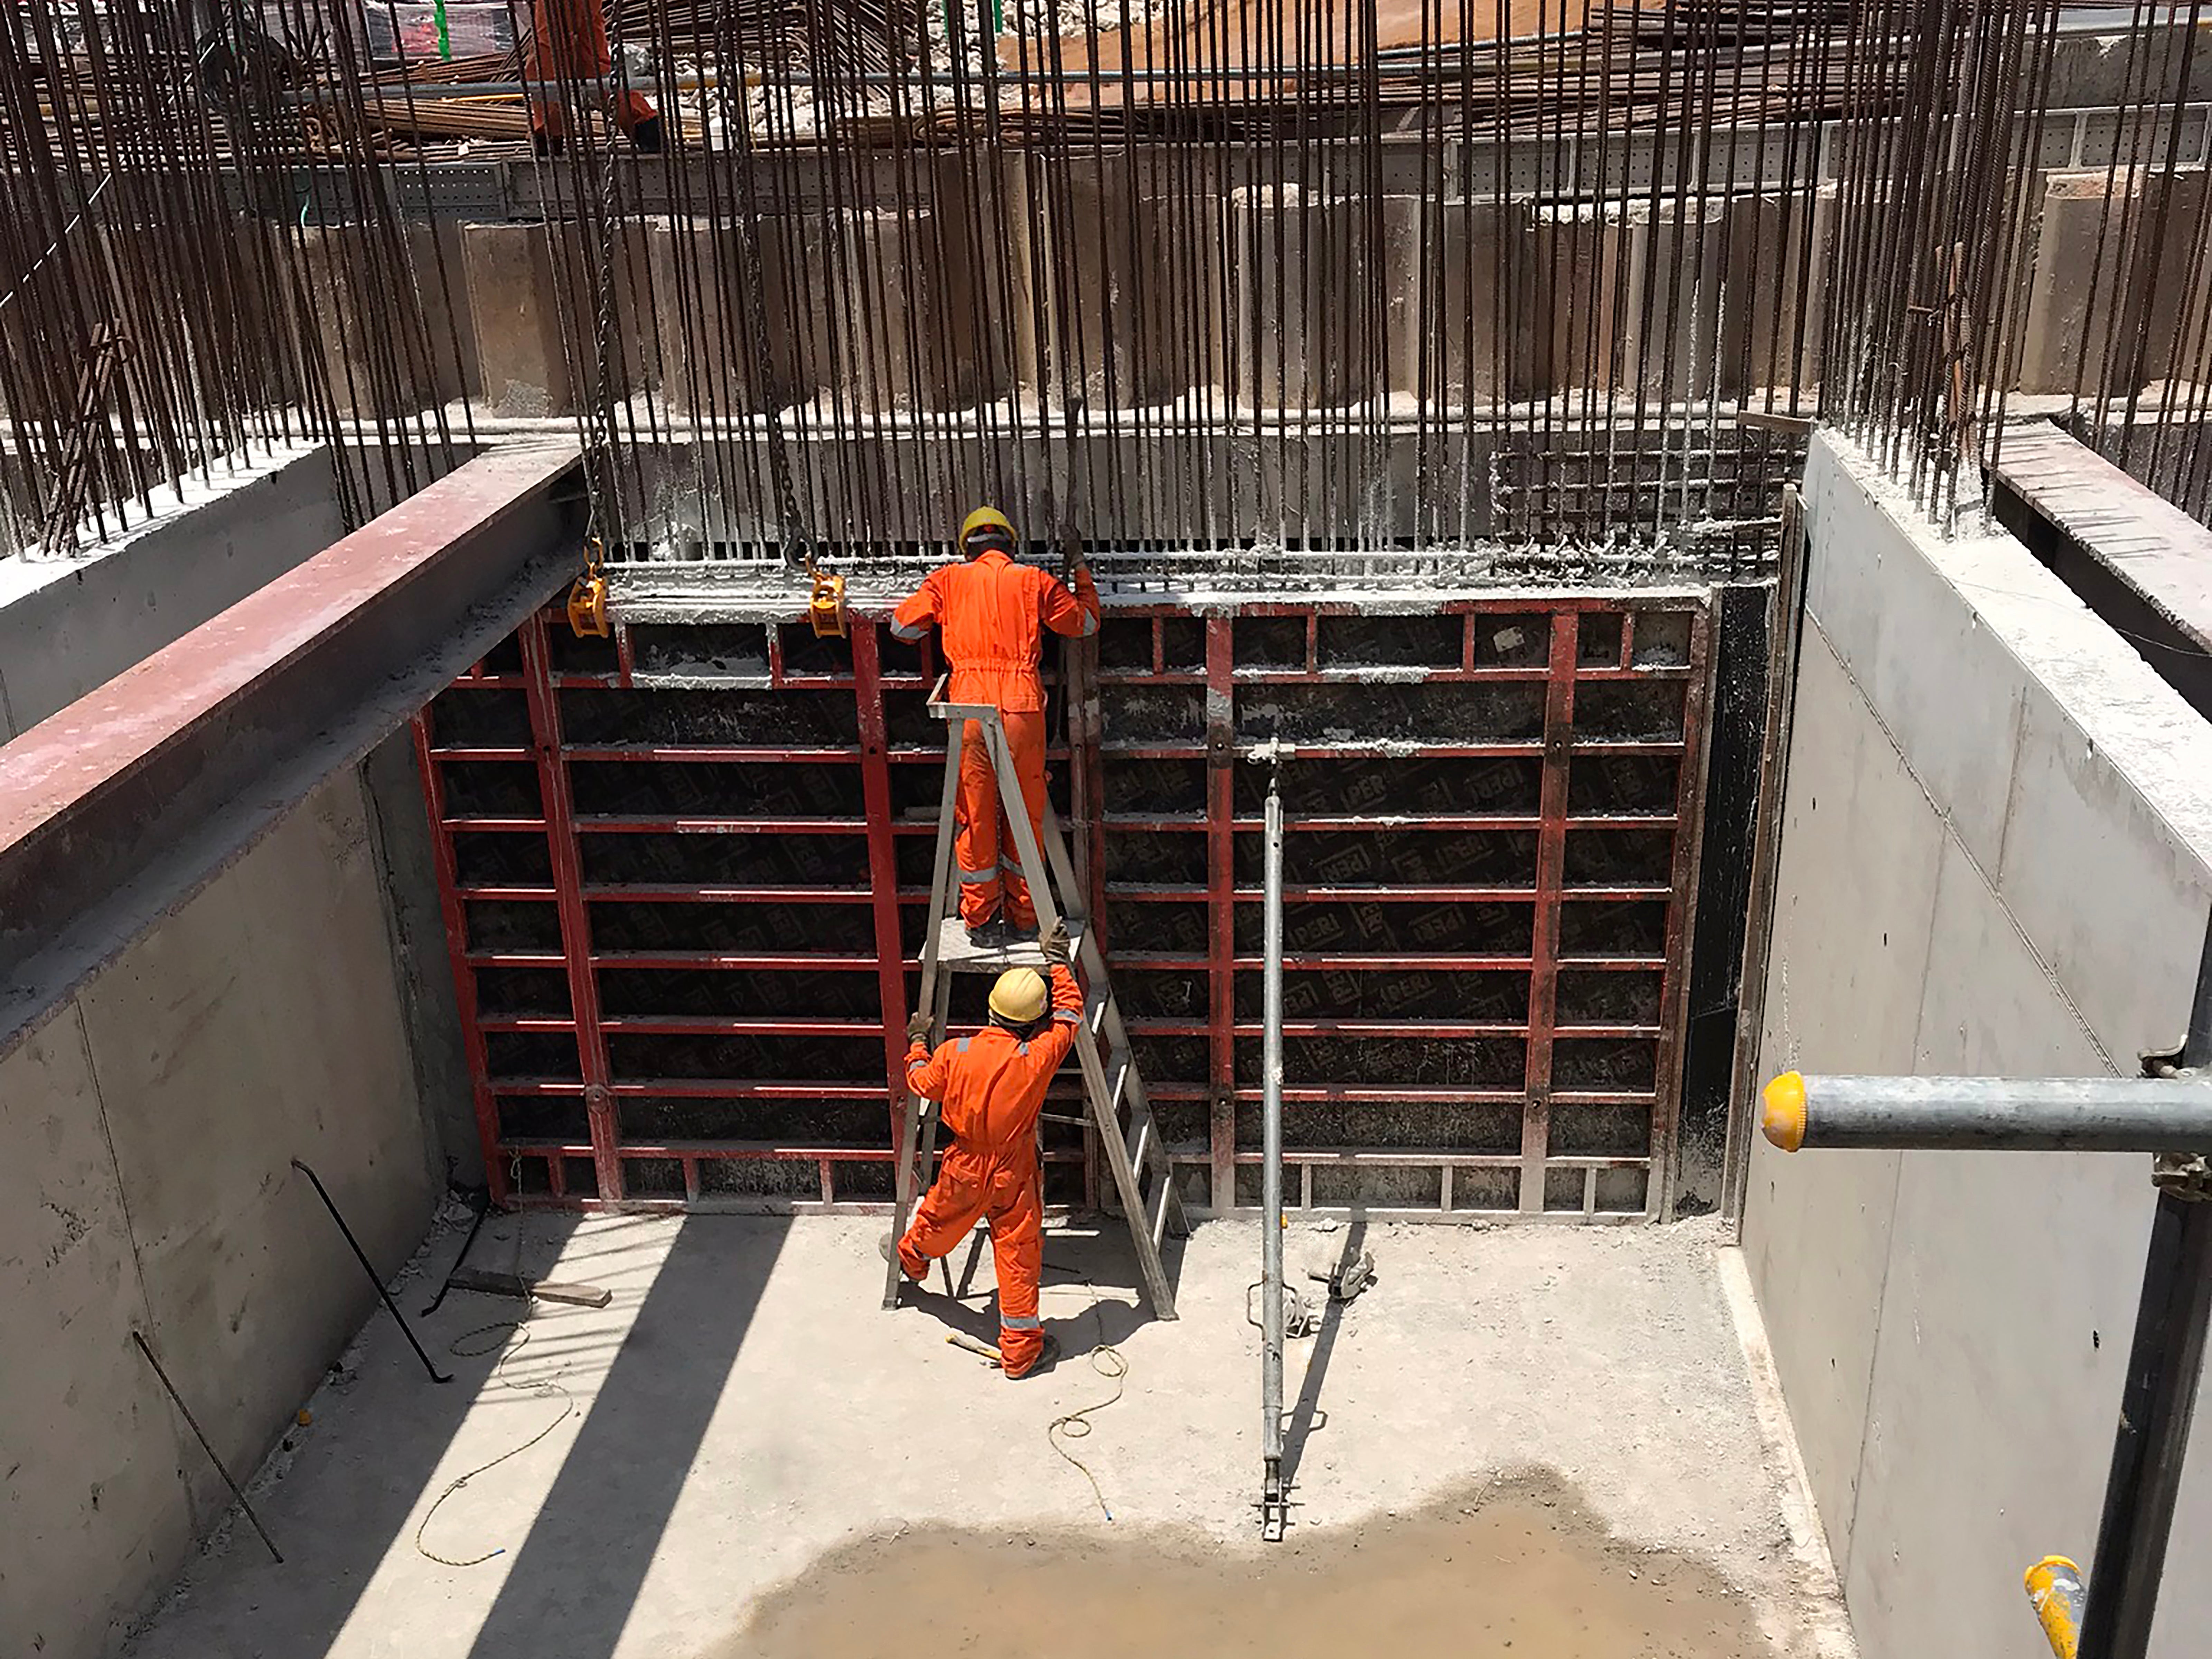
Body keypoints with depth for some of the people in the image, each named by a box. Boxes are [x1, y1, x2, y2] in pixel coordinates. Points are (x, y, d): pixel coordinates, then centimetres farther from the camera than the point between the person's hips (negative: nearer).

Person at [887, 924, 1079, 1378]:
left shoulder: (954, 1052, -18)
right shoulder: (1039, 1056, -23)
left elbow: (923, 1085, 2)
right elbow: (1070, 1012, -6)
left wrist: (917, 1045, 18)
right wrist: (1058, 961, 4)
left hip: (965, 1168, 2)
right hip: (1014, 1173, -2)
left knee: (939, 1222, 30)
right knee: (1019, 1257, 8)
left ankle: (909, 1259, 61)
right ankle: (1020, 1349, 18)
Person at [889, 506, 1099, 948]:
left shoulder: (948, 580, 8)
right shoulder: (1033, 580, 8)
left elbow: (902, 626, 8)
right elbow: (1086, 624, 16)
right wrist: (1083, 575, 32)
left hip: (968, 712, 0)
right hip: (1022, 710, 0)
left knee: (975, 819, 8)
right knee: (1025, 818, 11)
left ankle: (981, 921, 14)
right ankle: (1023, 919, 18)